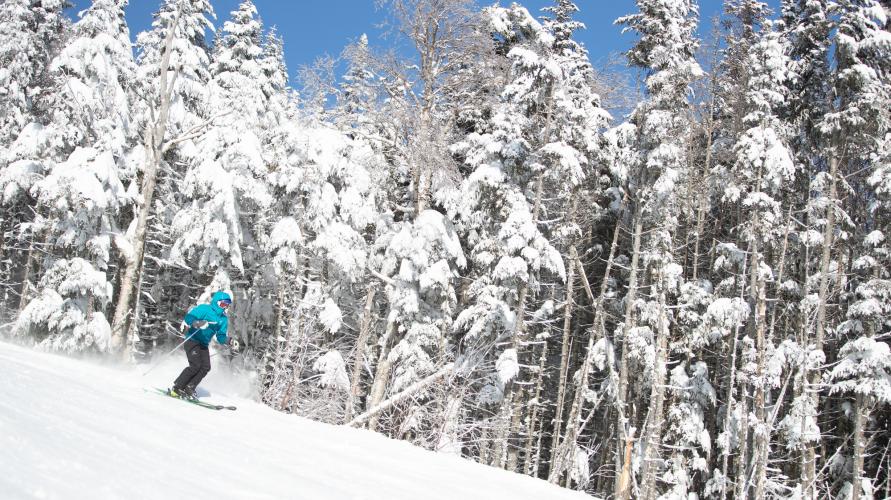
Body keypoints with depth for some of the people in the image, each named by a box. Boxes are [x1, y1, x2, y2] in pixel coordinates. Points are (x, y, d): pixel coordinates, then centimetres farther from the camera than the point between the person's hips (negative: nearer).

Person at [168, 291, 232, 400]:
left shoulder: (223, 319, 10)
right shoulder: (204, 309, -10)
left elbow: (221, 336, 12)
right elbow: (188, 318, -18)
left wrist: (228, 340, -8)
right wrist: (197, 324, -36)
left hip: (204, 345, 7)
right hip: (192, 340, -7)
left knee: (206, 367, -11)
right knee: (195, 365, -20)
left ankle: (188, 388, -2)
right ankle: (176, 388, -10)